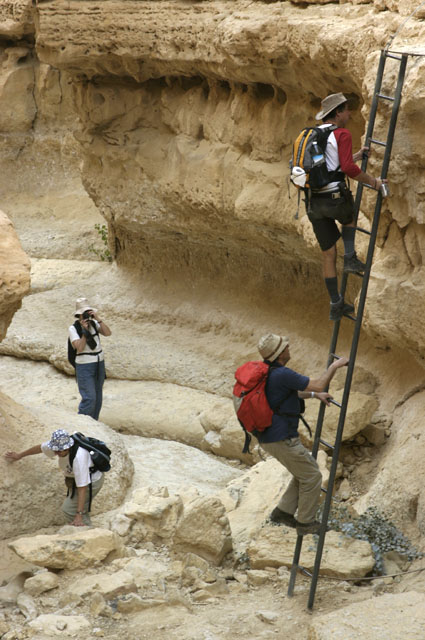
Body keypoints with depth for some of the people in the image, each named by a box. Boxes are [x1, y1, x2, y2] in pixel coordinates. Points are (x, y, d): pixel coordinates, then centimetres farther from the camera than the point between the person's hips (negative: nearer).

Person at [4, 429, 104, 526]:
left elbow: (82, 488, -38)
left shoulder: (78, 457, -40)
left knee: (69, 509, -9)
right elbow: (41, 447, 6)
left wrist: (79, 515, -40)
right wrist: (19, 456, 21)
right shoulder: (57, 444, -17)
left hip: (91, 481, -8)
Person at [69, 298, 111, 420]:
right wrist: (85, 331, -24)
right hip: (84, 367, -6)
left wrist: (97, 319, -21)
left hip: (99, 364, 6)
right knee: (89, 398, -14)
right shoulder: (73, 328, -11)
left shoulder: (94, 323, 2)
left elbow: (108, 333, -14)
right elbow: (79, 348, -20)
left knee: (97, 398, 10)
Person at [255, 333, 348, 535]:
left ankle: (283, 511, 20)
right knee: (312, 477, 7)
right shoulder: (282, 374, -21)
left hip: (268, 438, 10)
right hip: (282, 440, -10)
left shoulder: (265, 372, 10)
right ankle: (305, 522, 16)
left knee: (306, 471, 22)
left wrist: (314, 395, 28)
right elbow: (318, 385, -16)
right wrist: (334, 366, -2)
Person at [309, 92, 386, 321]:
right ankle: (350, 257, 17)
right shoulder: (342, 134, -7)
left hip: (314, 203, 6)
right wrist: (373, 181, -5)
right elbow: (349, 169, -19)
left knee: (329, 255, 15)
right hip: (335, 199, -6)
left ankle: (336, 305, 19)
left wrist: (357, 156, 32)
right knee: (349, 215, 33)